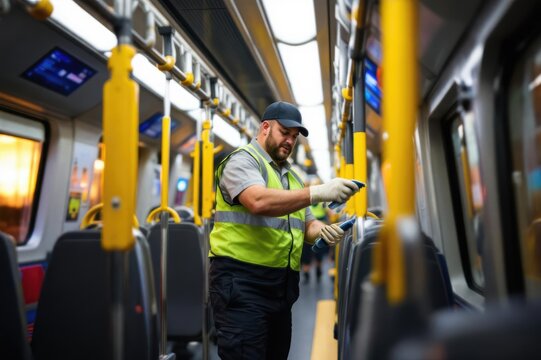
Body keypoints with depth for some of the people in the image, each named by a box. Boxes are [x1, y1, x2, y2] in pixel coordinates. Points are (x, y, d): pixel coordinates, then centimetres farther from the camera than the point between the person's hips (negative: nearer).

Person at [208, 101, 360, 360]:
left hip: (282, 284, 8)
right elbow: (258, 202, -25)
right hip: (241, 280, -8)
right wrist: (318, 192, -28)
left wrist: (323, 231, -6)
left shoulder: (292, 176, 20)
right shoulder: (243, 160, -5)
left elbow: (307, 224, 17)